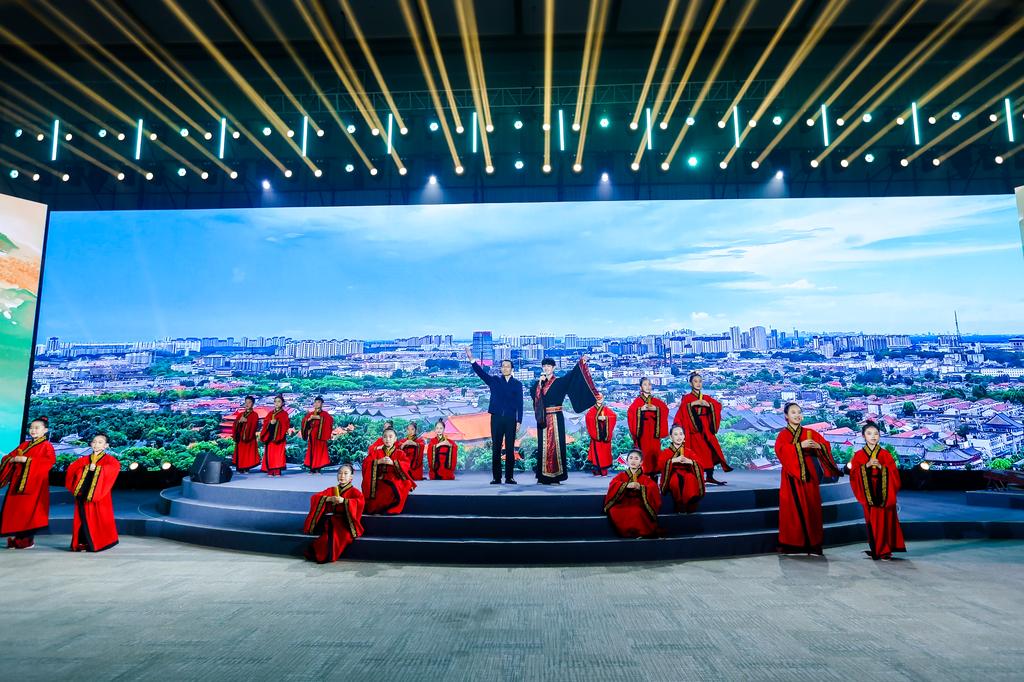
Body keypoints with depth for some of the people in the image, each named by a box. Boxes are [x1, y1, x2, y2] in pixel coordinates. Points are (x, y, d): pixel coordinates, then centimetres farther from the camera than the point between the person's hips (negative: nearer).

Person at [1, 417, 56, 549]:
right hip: (17, 483, 6)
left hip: (34, 484, -6)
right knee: (13, 509, 4)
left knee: (29, 510, -6)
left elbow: (51, 460, -17)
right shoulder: (24, 445, 18)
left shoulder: (46, 445, -2)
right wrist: (13, 459, -7)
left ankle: (27, 539, 1)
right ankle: (14, 538, 13)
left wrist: (27, 460, -19)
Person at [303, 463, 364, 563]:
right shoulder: (331, 490, 18)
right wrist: (328, 499, -9)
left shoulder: (354, 491, 5)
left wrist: (344, 501, -23)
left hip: (344, 521, -3)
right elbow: (314, 498, 7)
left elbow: (360, 502, -15)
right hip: (330, 519, 3)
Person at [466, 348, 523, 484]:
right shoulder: (494, 380, 8)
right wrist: (471, 359, -18)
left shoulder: (517, 384, 7)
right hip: (496, 418, 1)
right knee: (496, 448, 3)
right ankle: (496, 477, 9)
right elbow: (481, 372, -4)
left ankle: (509, 477, 10)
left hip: (511, 419, -1)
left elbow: (519, 403, 4)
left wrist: (519, 420, -3)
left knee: (510, 449, 2)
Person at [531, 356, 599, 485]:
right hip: (542, 419, 3)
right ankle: (543, 476, 9)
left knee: (556, 444, -5)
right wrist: (540, 382, -12)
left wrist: (580, 363, -25)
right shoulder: (538, 383, 12)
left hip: (556, 418, -3)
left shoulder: (560, 381, 4)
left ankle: (556, 476, -1)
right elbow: (532, 393, -5)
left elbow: (571, 375, -12)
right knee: (543, 445, 3)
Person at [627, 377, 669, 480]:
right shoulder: (637, 401, 6)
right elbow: (631, 412, -7)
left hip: (653, 429, 3)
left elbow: (665, 409, 1)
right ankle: (644, 472, -5)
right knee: (643, 450, -8)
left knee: (654, 449, -3)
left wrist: (656, 409, -14)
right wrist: (641, 409, -19)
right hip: (642, 429, -2)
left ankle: (654, 471, 4)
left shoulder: (656, 401, 14)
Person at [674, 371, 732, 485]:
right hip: (694, 429, -4)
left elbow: (718, 405, 2)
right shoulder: (687, 398, 4)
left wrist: (708, 404, -13)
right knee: (697, 451, -10)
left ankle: (710, 476, 0)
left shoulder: (706, 398, 17)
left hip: (706, 428, 4)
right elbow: (682, 408, -14)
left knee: (711, 449, -5)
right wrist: (694, 403, -21)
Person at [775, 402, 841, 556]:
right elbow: (780, 449, -16)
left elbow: (826, 445, 6)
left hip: (809, 475, 3)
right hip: (792, 476, -3)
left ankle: (812, 542, 11)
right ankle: (792, 542, 4)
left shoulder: (810, 433, 12)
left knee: (811, 507, 3)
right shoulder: (783, 434, 1)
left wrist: (818, 446, -15)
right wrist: (799, 445, -24)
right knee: (793, 508, -2)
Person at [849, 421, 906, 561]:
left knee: (884, 521, -3)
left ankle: (885, 551, 5)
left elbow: (894, 473, 0)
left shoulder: (886, 454, 5)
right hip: (868, 494, 0)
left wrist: (881, 467, -15)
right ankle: (875, 550, 12)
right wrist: (867, 465, -15)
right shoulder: (859, 455, 5)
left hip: (884, 494, 0)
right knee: (872, 522, 3)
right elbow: (854, 473, -2)